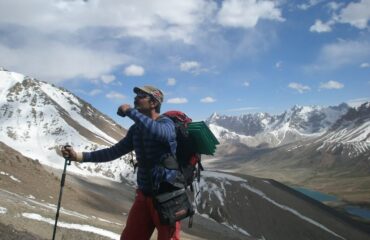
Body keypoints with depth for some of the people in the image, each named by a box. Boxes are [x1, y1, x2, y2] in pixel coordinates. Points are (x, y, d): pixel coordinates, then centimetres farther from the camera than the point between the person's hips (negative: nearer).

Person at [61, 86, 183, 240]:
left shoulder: (166, 123, -12)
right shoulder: (136, 129, 9)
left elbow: (158, 132, -36)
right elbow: (115, 151, 11)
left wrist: (130, 111, -25)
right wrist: (78, 156, 7)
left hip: (167, 196, -6)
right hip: (144, 194, 7)